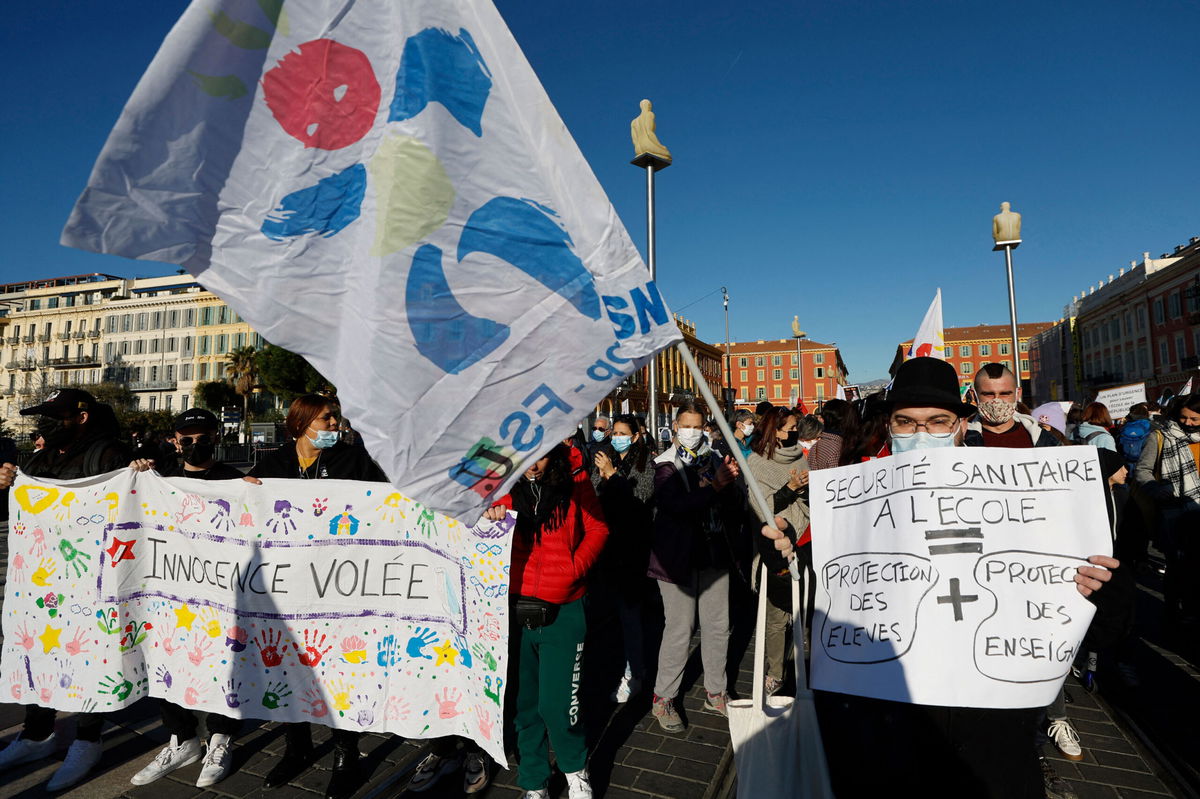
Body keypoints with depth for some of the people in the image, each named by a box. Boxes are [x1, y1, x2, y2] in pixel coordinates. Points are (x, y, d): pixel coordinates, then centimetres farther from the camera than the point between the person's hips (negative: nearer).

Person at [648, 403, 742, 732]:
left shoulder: (715, 459, 6)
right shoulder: (665, 465, -6)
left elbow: (733, 505, 2)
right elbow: (675, 505, -23)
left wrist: (731, 481, -15)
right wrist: (714, 487, -24)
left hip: (714, 553, 5)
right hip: (678, 555, -5)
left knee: (718, 625, 14)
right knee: (679, 630, 1)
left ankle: (715, 692, 33)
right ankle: (663, 698, 20)